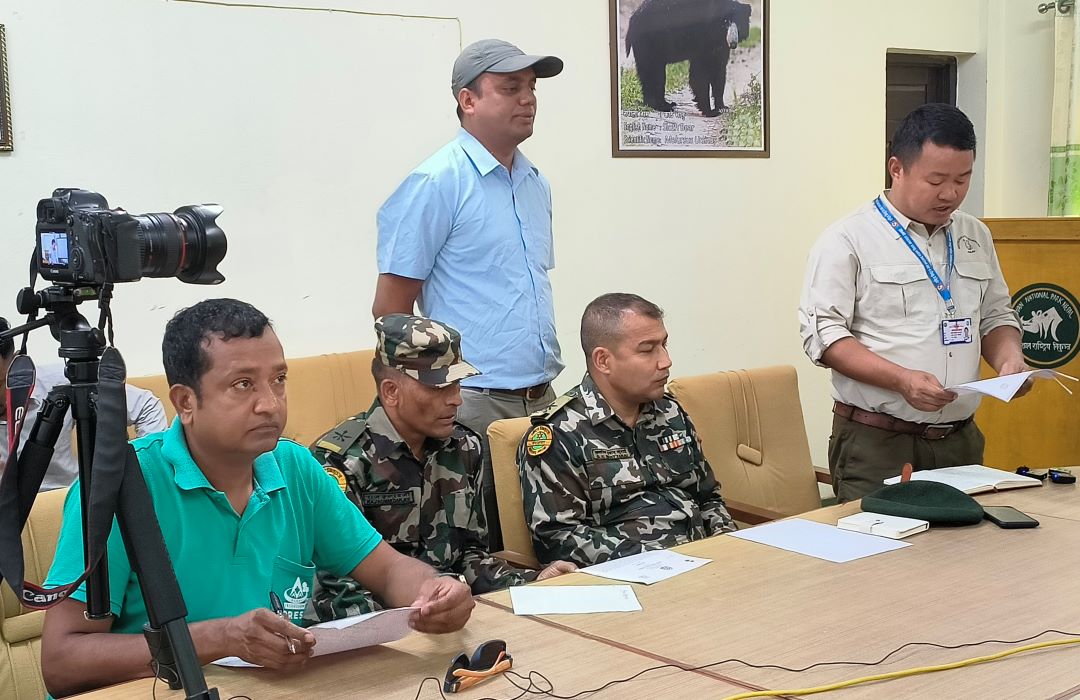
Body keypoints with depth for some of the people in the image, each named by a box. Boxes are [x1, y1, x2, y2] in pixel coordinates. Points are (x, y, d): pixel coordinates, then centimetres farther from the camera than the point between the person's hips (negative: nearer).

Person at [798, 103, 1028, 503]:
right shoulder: (848, 240, -6)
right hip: (876, 443, -5)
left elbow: (996, 317, 21)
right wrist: (901, 379, -22)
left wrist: (1009, 358, -1)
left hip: (960, 440, 6)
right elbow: (823, 333, -12)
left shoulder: (975, 237, 13)